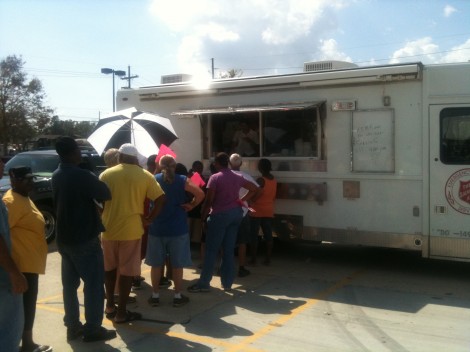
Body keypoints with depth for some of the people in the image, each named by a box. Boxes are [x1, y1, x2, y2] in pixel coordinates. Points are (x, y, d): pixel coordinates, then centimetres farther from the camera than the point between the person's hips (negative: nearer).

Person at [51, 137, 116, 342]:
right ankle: (92, 329, 6)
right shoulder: (82, 176, -19)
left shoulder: (56, 176, 8)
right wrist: (97, 183, 8)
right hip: (84, 239, -8)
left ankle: (72, 326, 21)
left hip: (64, 238, 8)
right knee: (94, 283, 1)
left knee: (70, 284, 13)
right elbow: (105, 195, -12)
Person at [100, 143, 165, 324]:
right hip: (131, 229, -2)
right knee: (127, 271, 5)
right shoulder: (145, 176, -3)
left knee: (109, 268, 20)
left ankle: (110, 305, 28)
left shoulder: (106, 174, 2)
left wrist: (99, 223, 14)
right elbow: (160, 199, -11)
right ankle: (121, 312, 8)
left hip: (109, 228, 2)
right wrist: (149, 218, -3)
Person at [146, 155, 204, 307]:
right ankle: (177, 296, 13)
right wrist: (191, 205, -3)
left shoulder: (153, 180, 1)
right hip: (178, 229, -2)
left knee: (156, 264, 12)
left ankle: (155, 296, 18)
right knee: (177, 264, 7)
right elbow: (200, 194, -16)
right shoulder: (182, 180, -5)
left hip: (156, 229, 2)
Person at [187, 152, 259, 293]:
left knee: (211, 250, -1)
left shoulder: (215, 178, -10)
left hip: (220, 214, -6)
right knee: (229, 250, 11)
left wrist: (203, 215, -1)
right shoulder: (238, 177, 9)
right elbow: (254, 189, 18)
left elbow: (209, 200, -13)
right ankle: (227, 282, 14)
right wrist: (241, 201, 14)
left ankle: (204, 283, 2)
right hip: (236, 213, 6)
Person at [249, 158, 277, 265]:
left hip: (257, 211, -7)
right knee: (268, 235, 7)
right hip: (269, 211, 7)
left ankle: (253, 258, 4)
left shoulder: (261, 180, -15)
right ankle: (268, 259, 10)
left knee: (254, 235, 1)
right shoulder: (274, 180, 8)